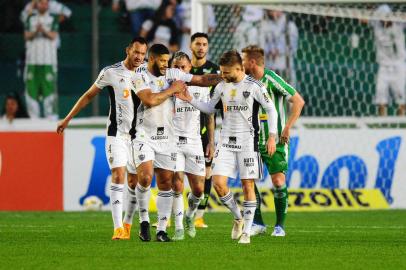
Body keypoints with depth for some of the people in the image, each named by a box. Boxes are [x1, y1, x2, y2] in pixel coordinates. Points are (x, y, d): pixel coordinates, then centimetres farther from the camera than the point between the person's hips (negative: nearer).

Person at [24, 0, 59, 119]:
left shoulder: (53, 20, 9)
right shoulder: (31, 19, 15)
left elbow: (53, 36, -4)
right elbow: (27, 36, 4)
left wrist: (43, 30, -22)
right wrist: (36, 31, -15)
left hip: (49, 60, -2)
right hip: (32, 59, 2)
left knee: (49, 86, -9)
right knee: (31, 86, -1)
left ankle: (51, 116, -10)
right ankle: (33, 117, 3)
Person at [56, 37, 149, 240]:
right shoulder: (111, 72, -5)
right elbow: (89, 95, 6)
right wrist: (67, 119, 8)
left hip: (138, 135, 4)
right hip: (116, 134, -4)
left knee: (134, 181, 6)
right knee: (118, 175, -16)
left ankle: (127, 223, 22)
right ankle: (118, 228, -20)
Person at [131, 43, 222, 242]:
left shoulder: (173, 74, 8)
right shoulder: (140, 77, -6)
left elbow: (201, 80, 11)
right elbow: (150, 100, -20)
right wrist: (172, 89, -10)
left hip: (167, 137, 4)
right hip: (145, 136, -4)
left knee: (166, 183, 2)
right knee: (145, 177, -21)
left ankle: (162, 229, 7)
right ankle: (144, 219, -1)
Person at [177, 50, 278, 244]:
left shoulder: (254, 86, -8)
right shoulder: (221, 87, 7)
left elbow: (271, 109, -2)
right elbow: (210, 108, 21)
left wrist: (272, 136, -7)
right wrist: (190, 100, 9)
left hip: (247, 142, -4)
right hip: (226, 141, 4)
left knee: (248, 185, -3)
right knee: (218, 183, -9)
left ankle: (246, 232, 4)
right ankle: (238, 218, 15)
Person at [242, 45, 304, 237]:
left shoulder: (272, 80, -13)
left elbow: (299, 101, -13)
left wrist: (287, 127, -15)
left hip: (275, 141, -6)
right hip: (253, 141, 6)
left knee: (278, 181, -9)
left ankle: (280, 226, 3)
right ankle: (258, 223, 8)